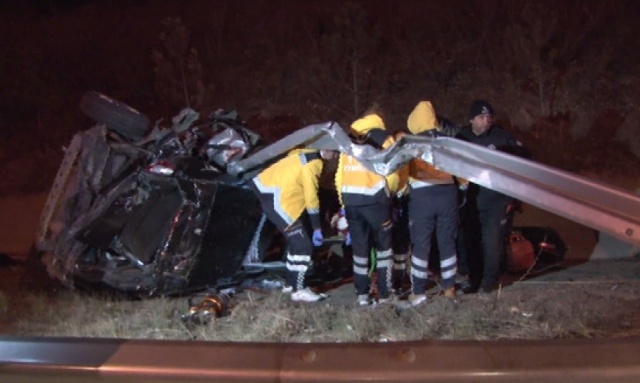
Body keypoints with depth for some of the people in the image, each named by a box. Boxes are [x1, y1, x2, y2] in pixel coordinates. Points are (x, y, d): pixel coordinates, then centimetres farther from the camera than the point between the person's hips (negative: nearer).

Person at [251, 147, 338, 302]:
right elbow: (311, 197, -17)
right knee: (303, 244, -6)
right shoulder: (312, 164, -19)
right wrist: (317, 228, -10)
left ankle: (291, 283, 29)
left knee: (297, 241, 19)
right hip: (275, 199, -10)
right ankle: (298, 290, 1)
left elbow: (308, 192, 15)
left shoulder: (309, 156, 10)